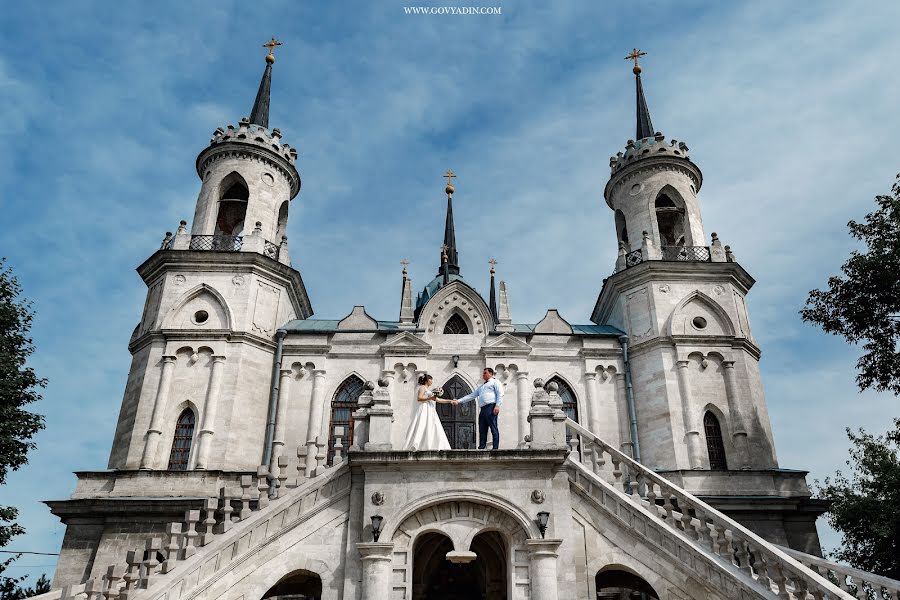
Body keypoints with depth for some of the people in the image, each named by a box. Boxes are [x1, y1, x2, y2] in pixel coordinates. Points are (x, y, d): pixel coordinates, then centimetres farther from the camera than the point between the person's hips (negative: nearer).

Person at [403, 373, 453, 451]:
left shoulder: (428, 389, 25)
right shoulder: (422, 387, 0)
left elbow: (438, 400, 25)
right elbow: (419, 398, -15)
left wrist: (450, 401, 23)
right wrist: (430, 398, -21)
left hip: (430, 411, 10)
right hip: (424, 410, -10)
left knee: (432, 429, 0)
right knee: (421, 428, -18)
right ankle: (414, 445, -24)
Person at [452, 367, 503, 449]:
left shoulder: (495, 382, 11)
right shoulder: (481, 387, 32)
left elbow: (500, 394, -3)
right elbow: (471, 396, 30)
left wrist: (497, 405, -16)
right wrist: (458, 401, 22)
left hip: (491, 407, -8)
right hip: (482, 409, 8)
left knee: (494, 429, -12)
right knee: (482, 430, 0)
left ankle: (495, 448, -16)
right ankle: (481, 448, -3)